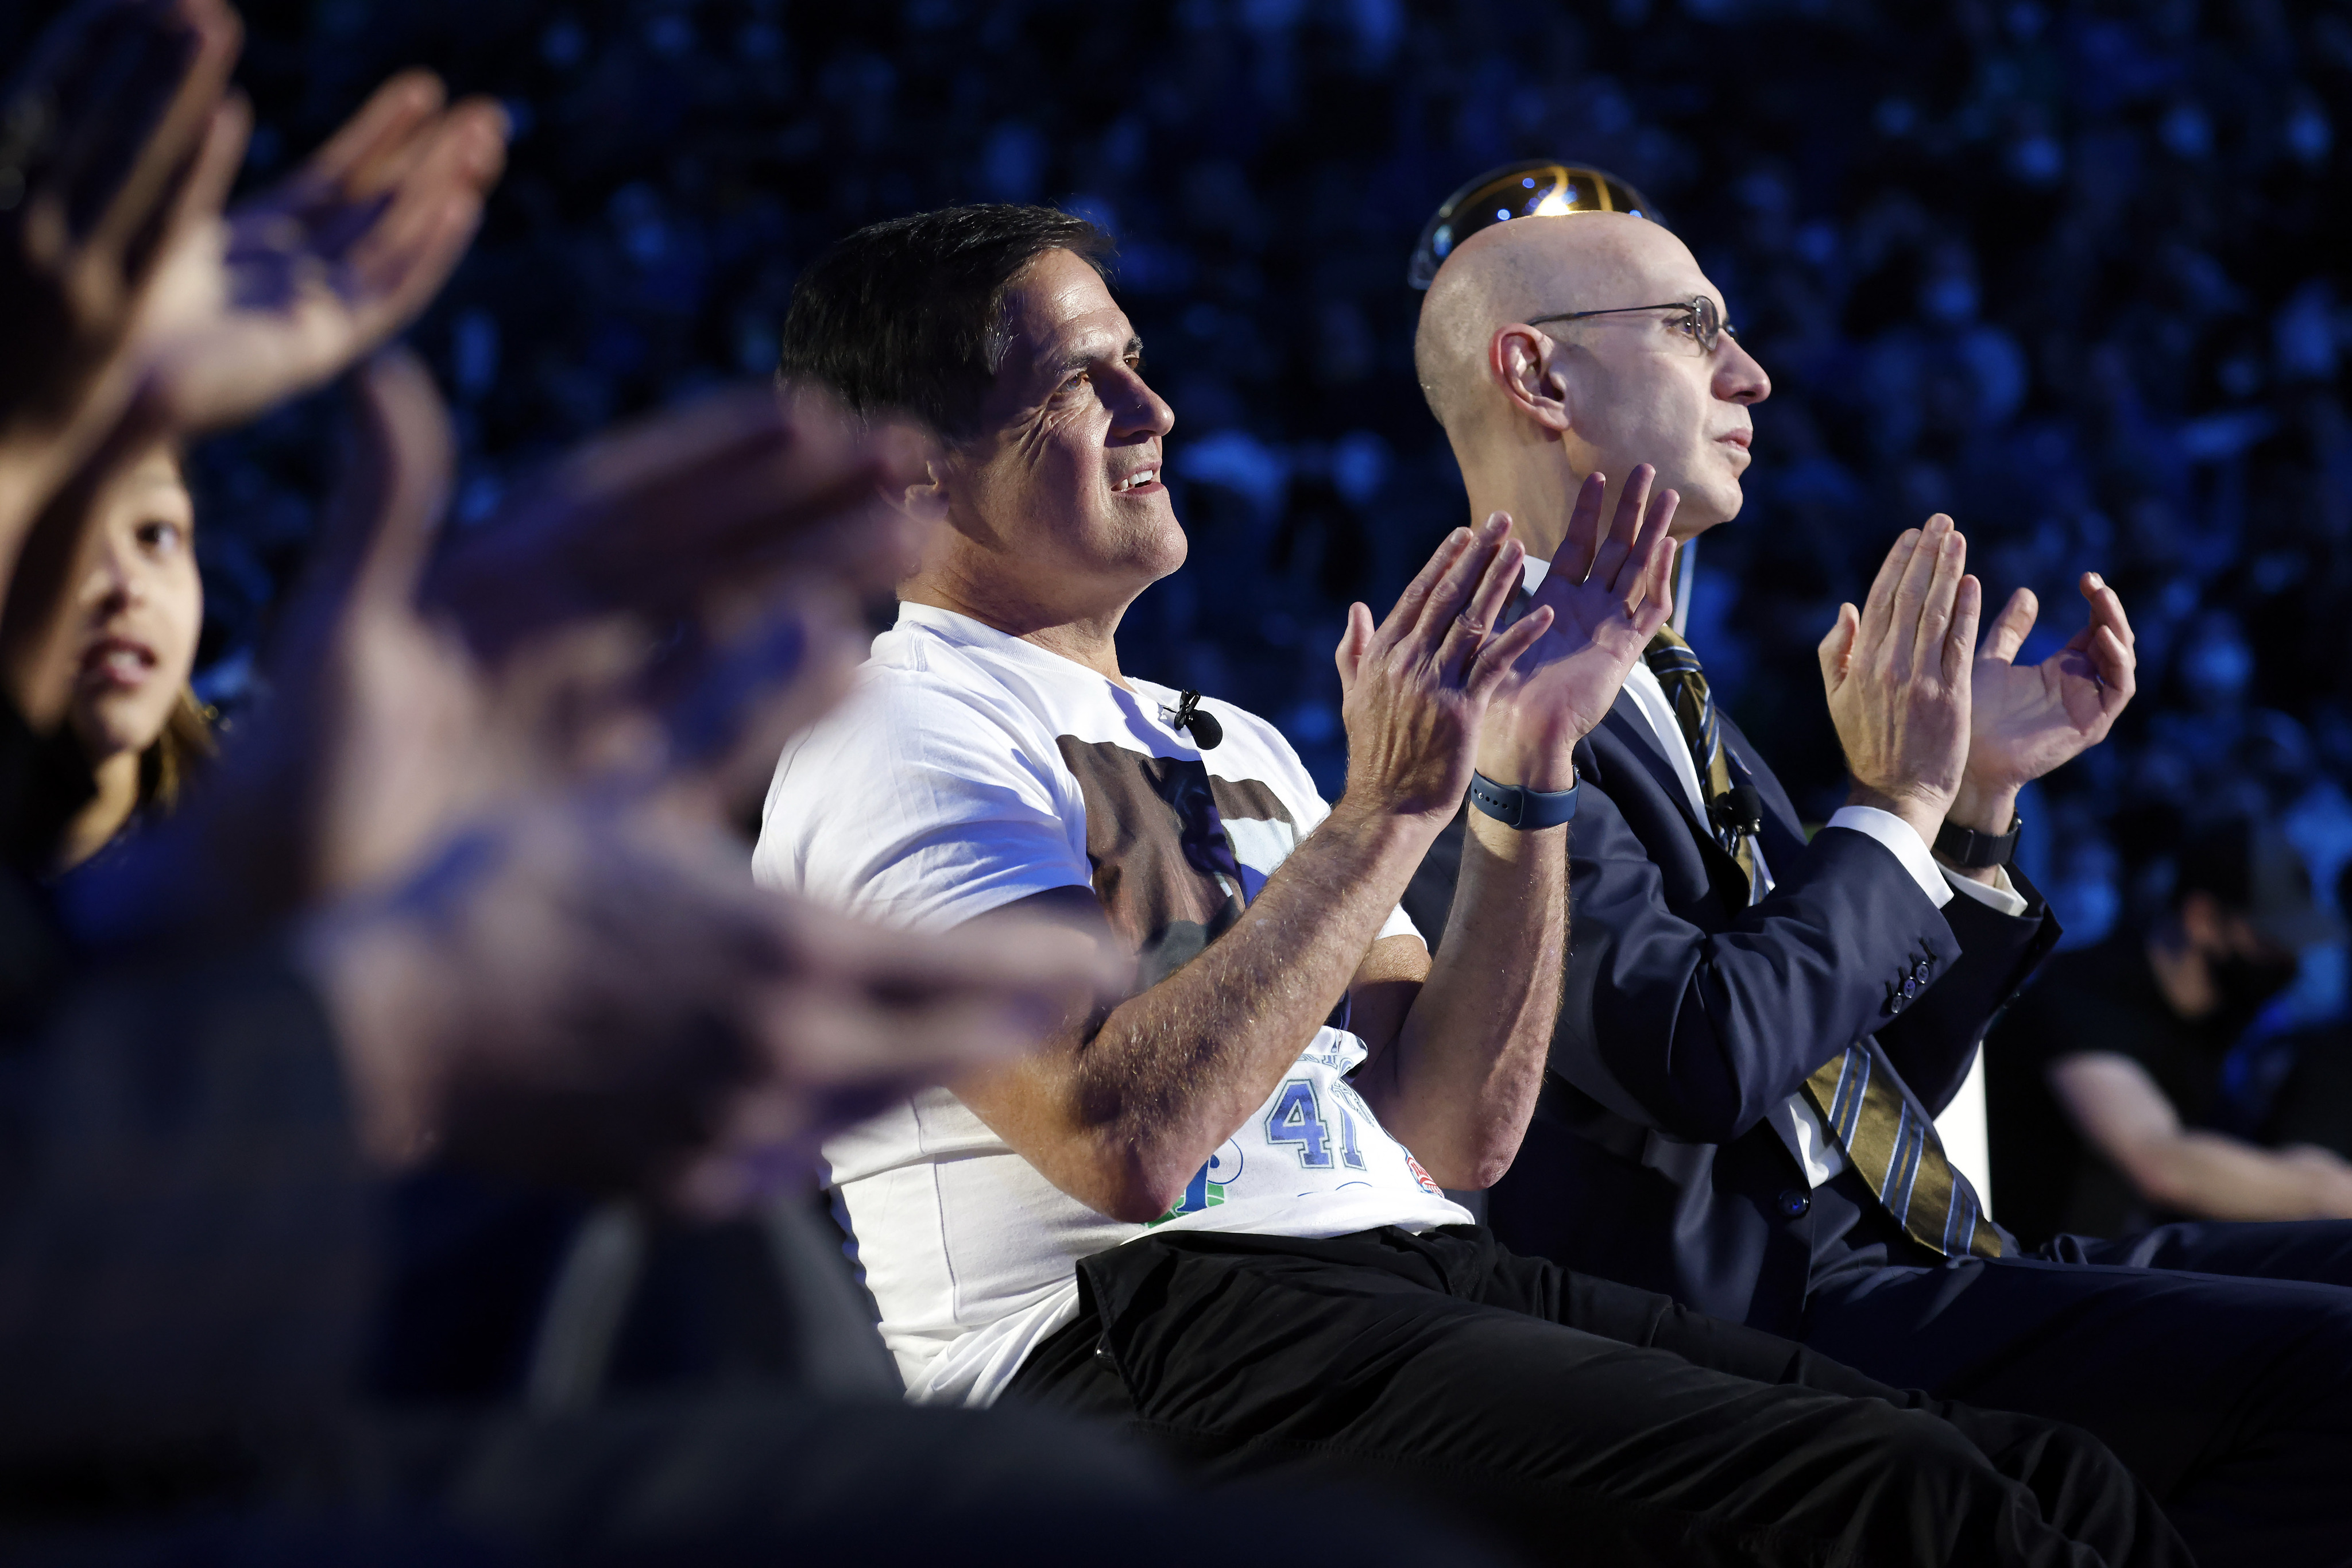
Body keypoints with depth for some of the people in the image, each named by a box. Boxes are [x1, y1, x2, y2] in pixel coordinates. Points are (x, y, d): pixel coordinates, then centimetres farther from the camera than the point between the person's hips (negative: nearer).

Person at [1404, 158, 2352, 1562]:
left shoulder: (1663, 698, 21)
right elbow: (1704, 1060, -21)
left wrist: (1980, 797, 12)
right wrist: (1894, 809, -7)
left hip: (1891, 1252, 10)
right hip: (1751, 1322, -10)